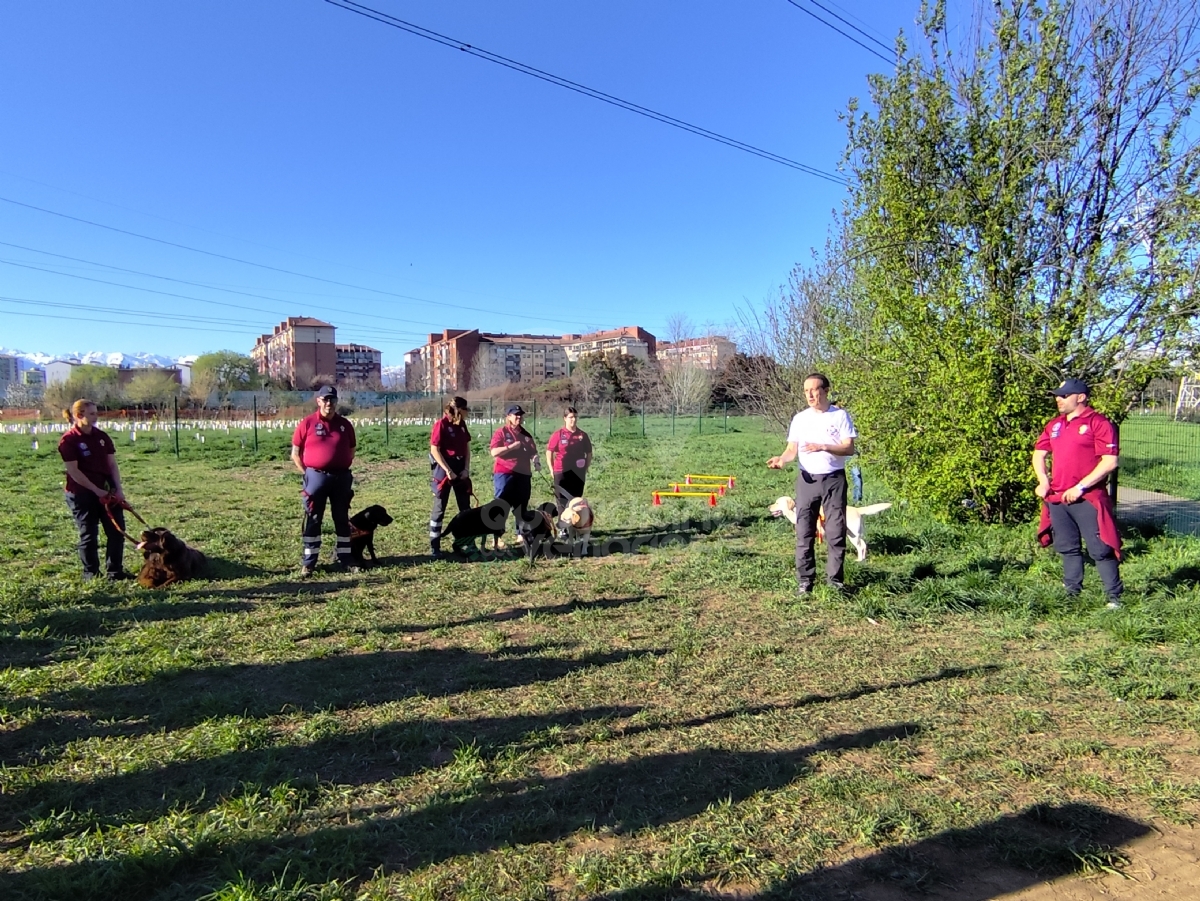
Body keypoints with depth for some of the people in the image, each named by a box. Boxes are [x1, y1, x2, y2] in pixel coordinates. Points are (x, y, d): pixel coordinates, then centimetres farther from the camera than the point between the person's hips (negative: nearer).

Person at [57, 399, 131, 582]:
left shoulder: (102, 436, 6)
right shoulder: (68, 440, -11)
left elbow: (112, 465, 6)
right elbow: (74, 472, -14)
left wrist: (118, 489, -3)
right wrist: (97, 490, -16)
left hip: (107, 491, 6)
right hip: (81, 494, -5)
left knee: (117, 531, 5)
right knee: (89, 535, 3)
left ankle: (115, 571, 15)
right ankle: (91, 574, 17)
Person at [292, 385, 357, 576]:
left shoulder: (345, 424, 5)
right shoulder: (307, 423, -3)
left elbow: (351, 452, 14)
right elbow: (295, 453, 1)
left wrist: (342, 470, 5)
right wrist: (307, 474, -3)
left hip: (341, 477, 3)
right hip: (316, 477, -2)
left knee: (342, 518, 10)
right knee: (313, 519, 3)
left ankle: (345, 557, 20)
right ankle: (308, 561, 9)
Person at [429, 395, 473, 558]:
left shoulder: (462, 424, 8)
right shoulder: (441, 424, -13)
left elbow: (467, 447, 11)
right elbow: (434, 450, -16)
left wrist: (466, 469, -1)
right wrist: (448, 470, -18)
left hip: (461, 469, 7)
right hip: (444, 470, -7)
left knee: (466, 507, 10)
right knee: (439, 508, 0)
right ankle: (434, 547, 7)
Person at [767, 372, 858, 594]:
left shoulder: (840, 416, -1)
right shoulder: (800, 418, 7)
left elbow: (849, 448, -7)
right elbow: (793, 448, 2)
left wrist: (823, 447, -22)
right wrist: (782, 458, -20)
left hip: (834, 479, -2)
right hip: (807, 479, 2)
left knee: (836, 531, 2)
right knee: (804, 532, 3)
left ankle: (835, 578, 13)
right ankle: (804, 580, 10)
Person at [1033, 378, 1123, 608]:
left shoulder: (1098, 423, -7)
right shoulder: (1054, 425, 14)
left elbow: (1110, 461, -14)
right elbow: (1039, 454, 20)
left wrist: (1080, 487, -17)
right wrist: (1043, 481, 4)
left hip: (1088, 499, -7)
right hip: (1057, 498, 7)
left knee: (1100, 550, -2)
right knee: (1067, 548, 15)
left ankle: (1114, 596, 8)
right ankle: (1072, 592, 26)